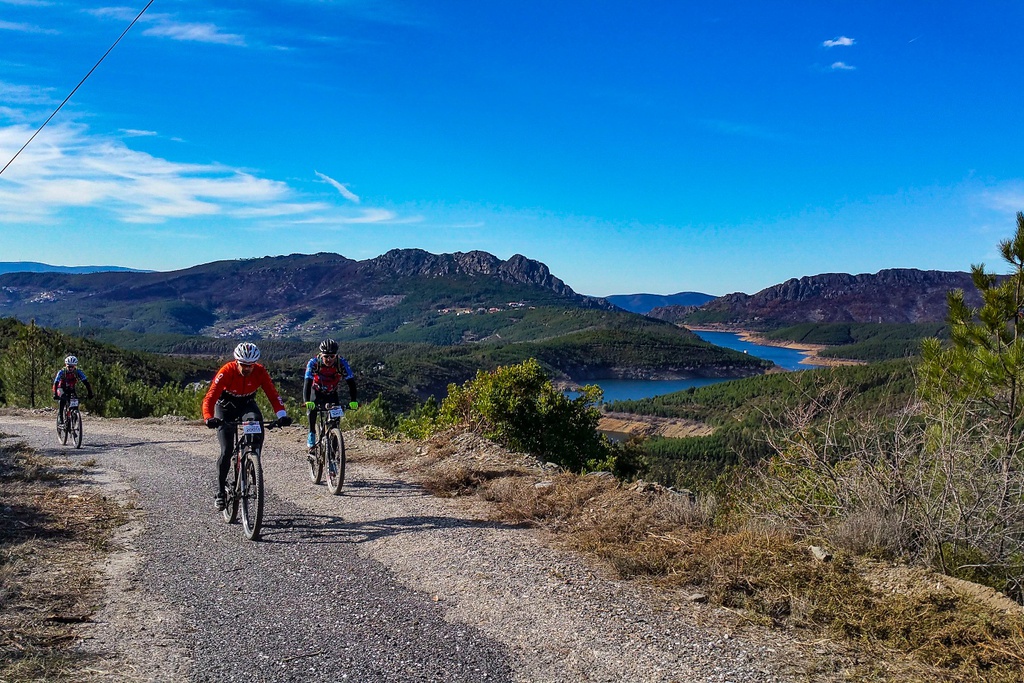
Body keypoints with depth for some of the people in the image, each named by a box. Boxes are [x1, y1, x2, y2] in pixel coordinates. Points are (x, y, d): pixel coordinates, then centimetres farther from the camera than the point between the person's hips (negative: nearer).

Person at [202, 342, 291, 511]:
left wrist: (282, 415, -40)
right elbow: (210, 397, -35)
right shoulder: (227, 371, -29)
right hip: (225, 408, -2)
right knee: (226, 451, -12)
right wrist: (209, 418, -52)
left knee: (256, 420, -34)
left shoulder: (260, 372, -21)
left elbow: (273, 394, -24)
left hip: (247, 405, 2)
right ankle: (220, 493, 4)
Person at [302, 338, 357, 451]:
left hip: (332, 394, 1)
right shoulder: (313, 363, -29)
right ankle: (312, 433, -11)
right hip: (317, 392, -1)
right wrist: (307, 401, -54)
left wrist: (353, 401, -44)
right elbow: (307, 383, -38)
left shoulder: (342, 363, -27)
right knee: (312, 408, -29)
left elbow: (351, 382, -29)